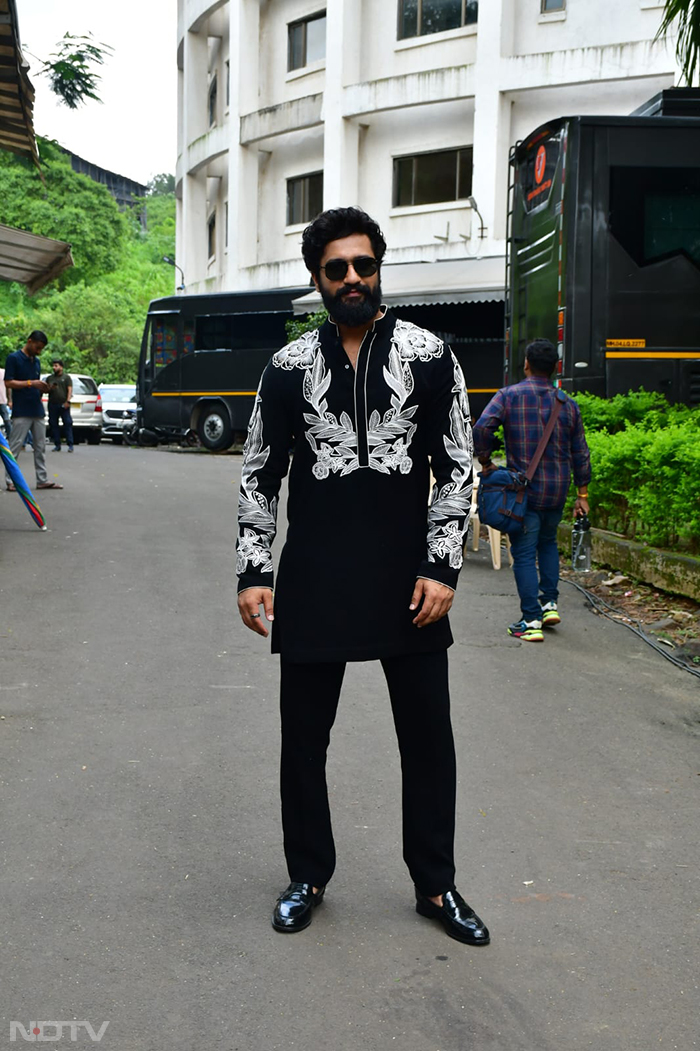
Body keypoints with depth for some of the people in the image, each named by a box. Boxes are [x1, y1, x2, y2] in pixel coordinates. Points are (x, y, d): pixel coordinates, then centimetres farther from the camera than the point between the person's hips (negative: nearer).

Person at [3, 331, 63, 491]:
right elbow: (8, 382, -12)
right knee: (15, 447, -5)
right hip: (21, 412, -7)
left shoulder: (36, 361, 15)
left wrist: (42, 389, 1)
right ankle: (10, 480, 0)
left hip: (38, 411, 7)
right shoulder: (13, 358, -7)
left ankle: (42, 480, 12)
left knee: (40, 447, 8)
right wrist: (31, 383, -19)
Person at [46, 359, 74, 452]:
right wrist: (50, 388, -2)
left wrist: (68, 401, -13)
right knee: (53, 424, 2)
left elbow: (70, 390, -1)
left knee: (68, 423, -7)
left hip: (63, 405, -4)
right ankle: (57, 445, 6)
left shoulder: (66, 377, 8)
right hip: (52, 404, 4)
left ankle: (70, 445, -8)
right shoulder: (49, 378, 19)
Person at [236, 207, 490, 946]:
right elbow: (259, 475, 7)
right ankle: (308, 877, 29)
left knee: (428, 735, 7)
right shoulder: (288, 367, 4)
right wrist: (252, 572, -1)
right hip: (313, 584, 1)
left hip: (407, 580, 0)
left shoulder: (428, 357, 1)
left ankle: (435, 885, 24)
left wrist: (442, 567, -8)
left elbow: (457, 468, 1)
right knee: (304, 735, 10)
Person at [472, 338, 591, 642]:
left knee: (524, 554, 2)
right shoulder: (567, 404, 5)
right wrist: (582, 494, 15)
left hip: (524, 490, -4)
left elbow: (481, 428, -20)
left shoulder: (508, 396, -6)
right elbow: (580, 453, 8)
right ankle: (550, 603, 21)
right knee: (548, 542, 25)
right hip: (557, 492, 4)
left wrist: (485, 462, -5)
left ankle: (531, 622, 0)